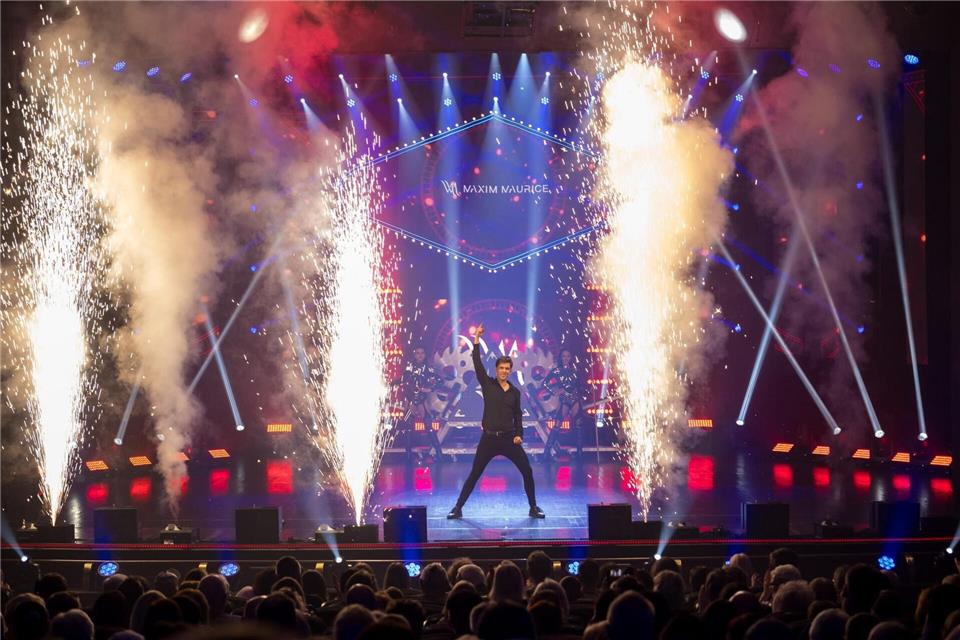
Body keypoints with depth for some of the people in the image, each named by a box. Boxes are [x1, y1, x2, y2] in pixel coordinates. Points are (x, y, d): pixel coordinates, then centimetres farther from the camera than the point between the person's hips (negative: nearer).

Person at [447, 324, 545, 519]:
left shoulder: (515, 392, 7)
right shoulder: (487, 384, 0)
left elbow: (518, 415, 14)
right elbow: (477, 363, -9)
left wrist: (519, 434, 0)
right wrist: (476, 340, -14)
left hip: (509, 438, 2)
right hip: (489, 438, -2)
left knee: (527, 472, -2)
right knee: (474, 475, 1)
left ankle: (533, 508, 13)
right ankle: (458, 508, 10)